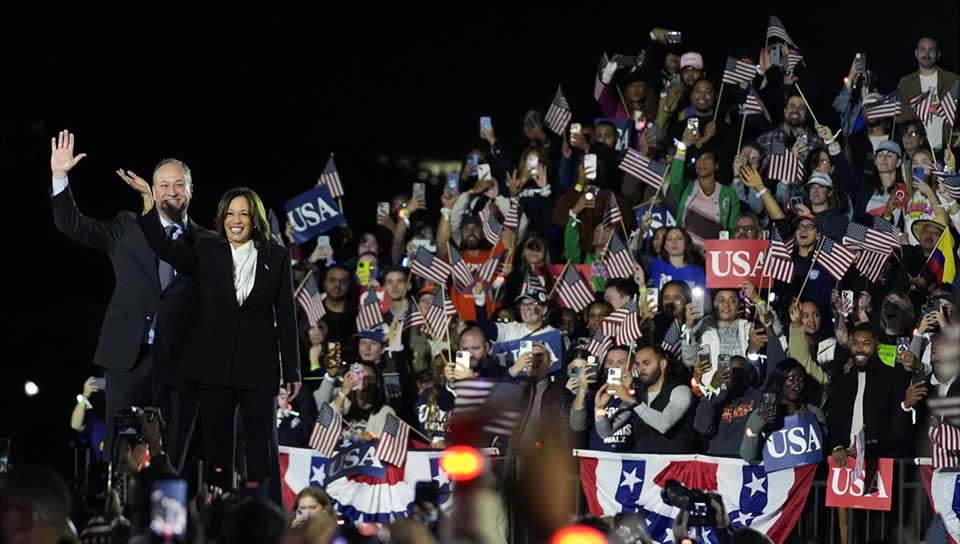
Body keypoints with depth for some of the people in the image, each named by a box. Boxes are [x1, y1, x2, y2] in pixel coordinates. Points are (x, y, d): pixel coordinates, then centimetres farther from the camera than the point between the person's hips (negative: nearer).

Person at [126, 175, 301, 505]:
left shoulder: (277, 257, 5)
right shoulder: (206, 252, 7)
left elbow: (286, 316, 4)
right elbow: (164, 247, -7)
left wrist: (292, 370, 2)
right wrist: (148, 199, -16)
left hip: (258, 366, -1)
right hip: (214, 364, 1)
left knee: (262, 448, 0)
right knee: (216, 445, 6)